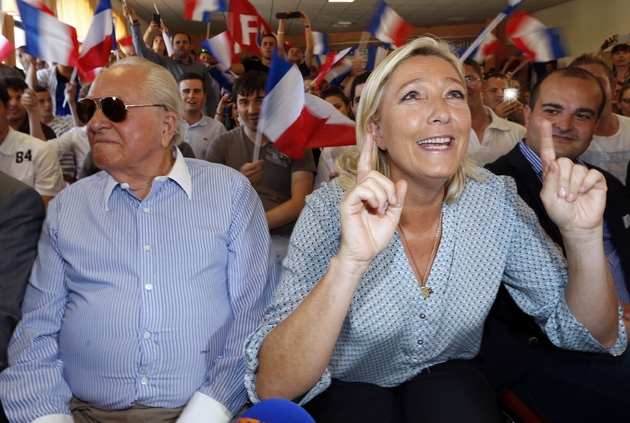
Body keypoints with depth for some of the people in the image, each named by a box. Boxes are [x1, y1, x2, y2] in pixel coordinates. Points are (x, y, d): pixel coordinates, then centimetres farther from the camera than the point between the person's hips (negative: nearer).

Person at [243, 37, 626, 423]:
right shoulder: (332, 211, -22)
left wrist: (583, 234, -26)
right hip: (350, 388, -1)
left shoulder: (496, 200, -13)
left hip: (448, 377, 2)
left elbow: (597, 336, -8)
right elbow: (272, 389, -30)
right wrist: (350, 261, -44)